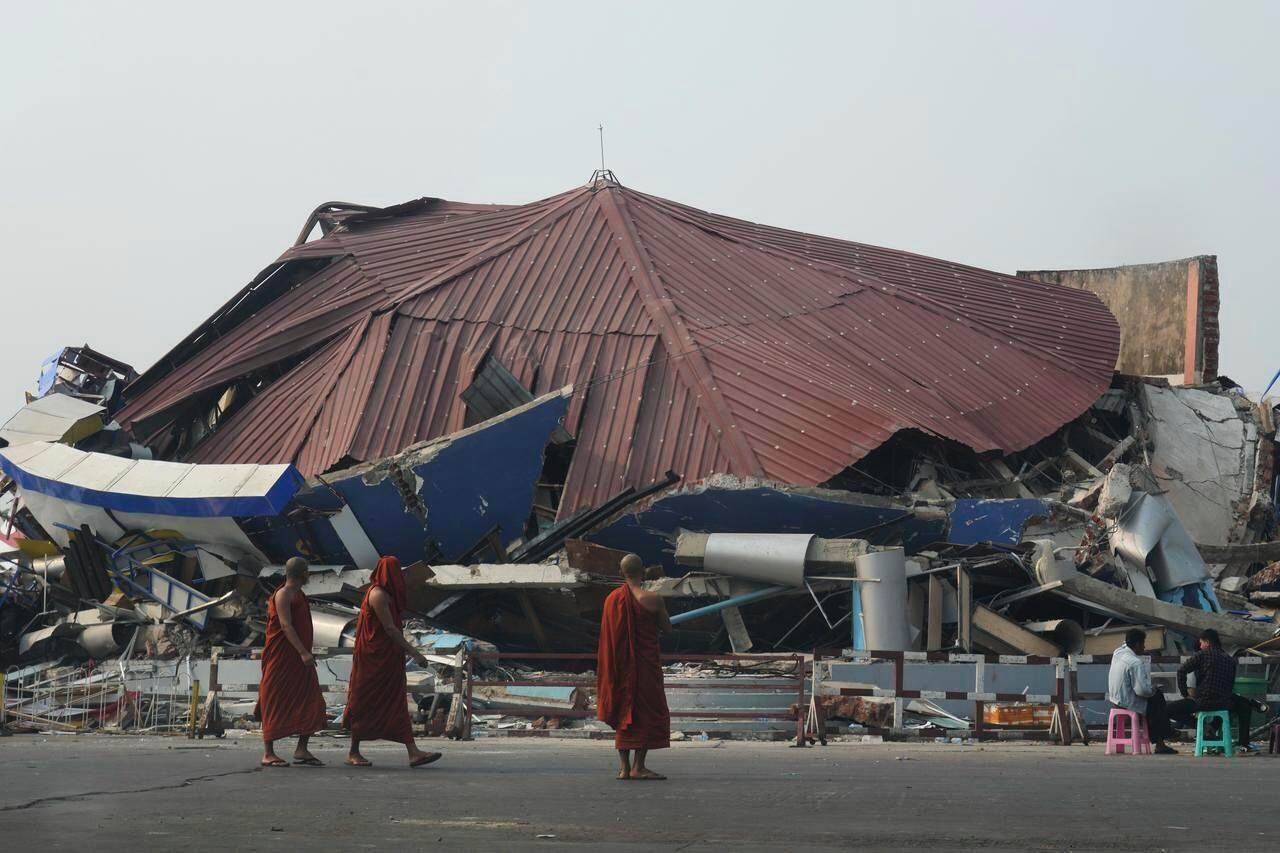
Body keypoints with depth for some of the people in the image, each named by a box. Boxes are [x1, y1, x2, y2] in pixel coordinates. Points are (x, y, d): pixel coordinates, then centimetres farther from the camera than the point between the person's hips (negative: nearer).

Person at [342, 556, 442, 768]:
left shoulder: (385, 594, 16)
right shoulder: (378, 595, -15)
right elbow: (389, 628, -19)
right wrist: (413, 652, -20)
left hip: (387, 659, 10)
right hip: (375, 658, -10)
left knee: (397, 705, 2)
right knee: (367, 703, -1)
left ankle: (413, 752, -4)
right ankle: (353, 753, 7)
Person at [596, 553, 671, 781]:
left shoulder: (612, 598, 2)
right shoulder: (652, 599, -12)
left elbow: (609, 634, 9)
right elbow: (667, 627, 0)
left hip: (620, 665, 5)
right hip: (646, 664, -5)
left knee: (623, 713, 12)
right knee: (648, 712, 1)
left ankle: (624, 767, 10)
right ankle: (638, 767, -4)